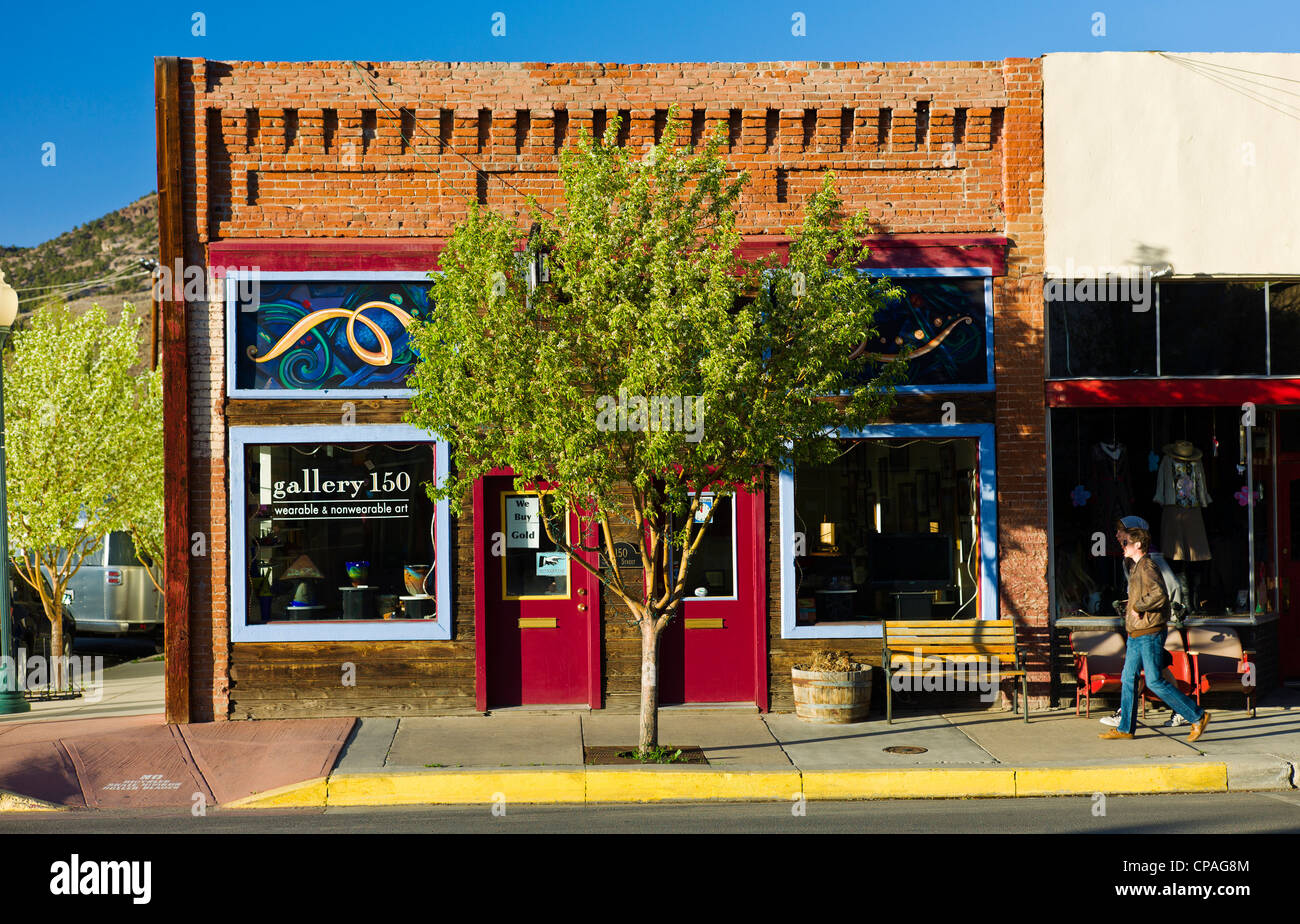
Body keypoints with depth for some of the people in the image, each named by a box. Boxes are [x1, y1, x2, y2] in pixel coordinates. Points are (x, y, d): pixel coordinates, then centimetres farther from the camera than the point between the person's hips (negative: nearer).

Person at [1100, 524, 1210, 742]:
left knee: (1155, 681, -8)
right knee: (1128, 678, 9)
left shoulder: (1147, 567, -15)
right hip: (1136, 635, 10)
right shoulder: (1137, 567, 16)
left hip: (1149, 634, -10)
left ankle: (1197, 717, 1)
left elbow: (1159, 594, -30)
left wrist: (1138, 606, -20)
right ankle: (1126, 728, 14)